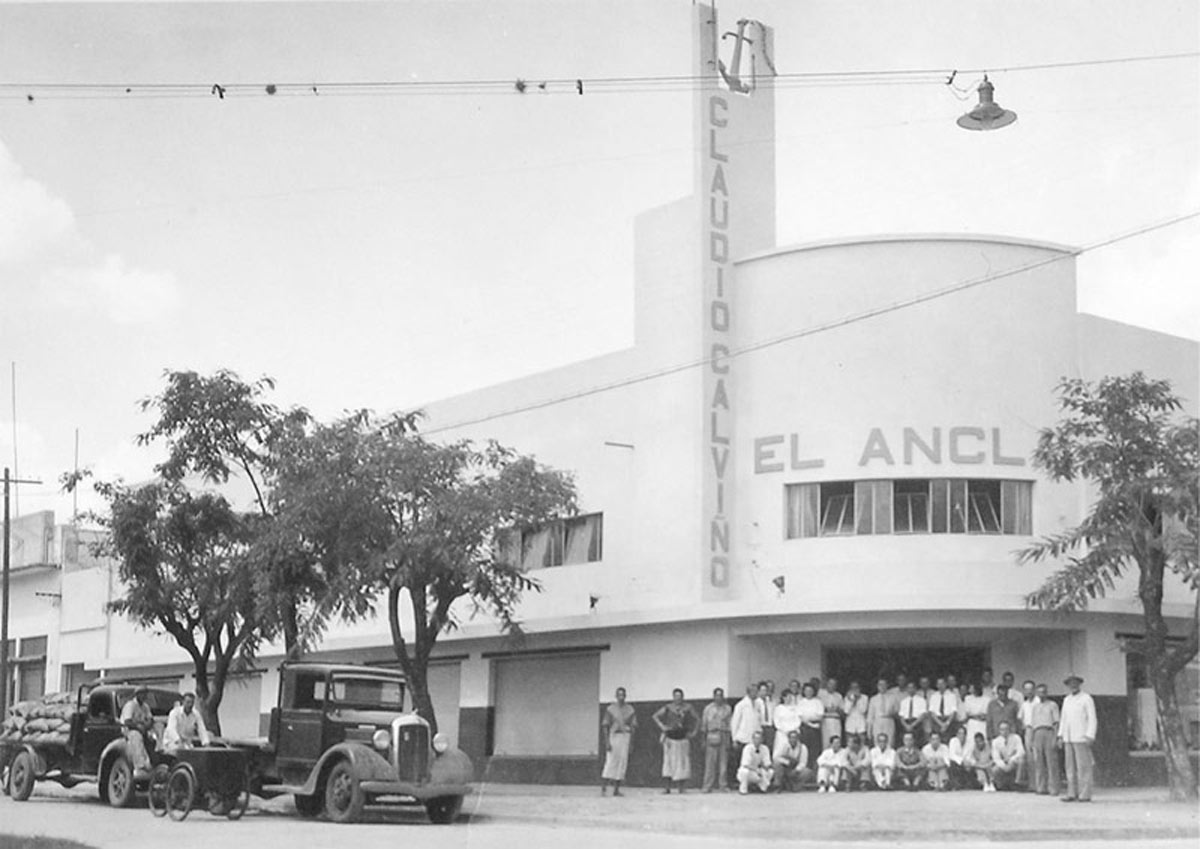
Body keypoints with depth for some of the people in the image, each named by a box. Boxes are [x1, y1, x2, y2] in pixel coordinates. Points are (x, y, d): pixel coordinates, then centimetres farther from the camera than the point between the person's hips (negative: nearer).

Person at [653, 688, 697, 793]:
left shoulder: (687, 708, 4)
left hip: (683, 737, 2)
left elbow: (696, 720, 13)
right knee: (669, 761, -5)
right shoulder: (668, 707, 1)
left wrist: (694, 732, 3)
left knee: (683, 762, 0)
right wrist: (662, 727, -5)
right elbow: (655, 716, 6)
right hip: (670, 737, -1)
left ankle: (680, 787, 7)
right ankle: (666, 787, -6)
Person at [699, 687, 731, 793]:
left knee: (724, 762, -1)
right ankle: (708, 785, -3)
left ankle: (723, 785, 4)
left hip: (724, 736, 1)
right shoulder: (708, 708, 9)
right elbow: (703, 724, 11)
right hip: (712, 736, -1)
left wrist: (732, 739, 5)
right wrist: (704, 739, 7)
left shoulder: (727, 708, 10)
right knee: (710, 762, -5)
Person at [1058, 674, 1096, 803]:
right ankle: (1072, 793, 7)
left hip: (1081, 738, -6)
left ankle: (1085, 794, -6)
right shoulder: (1067, 700, 17)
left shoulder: (1086, 699, -3)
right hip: (1069, 738, 7)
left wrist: (1090, 736, -16)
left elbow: (1092, 719, -7)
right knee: (1070, 767, 5)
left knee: (1083, 766, -7)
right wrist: (1060, 736, 13)